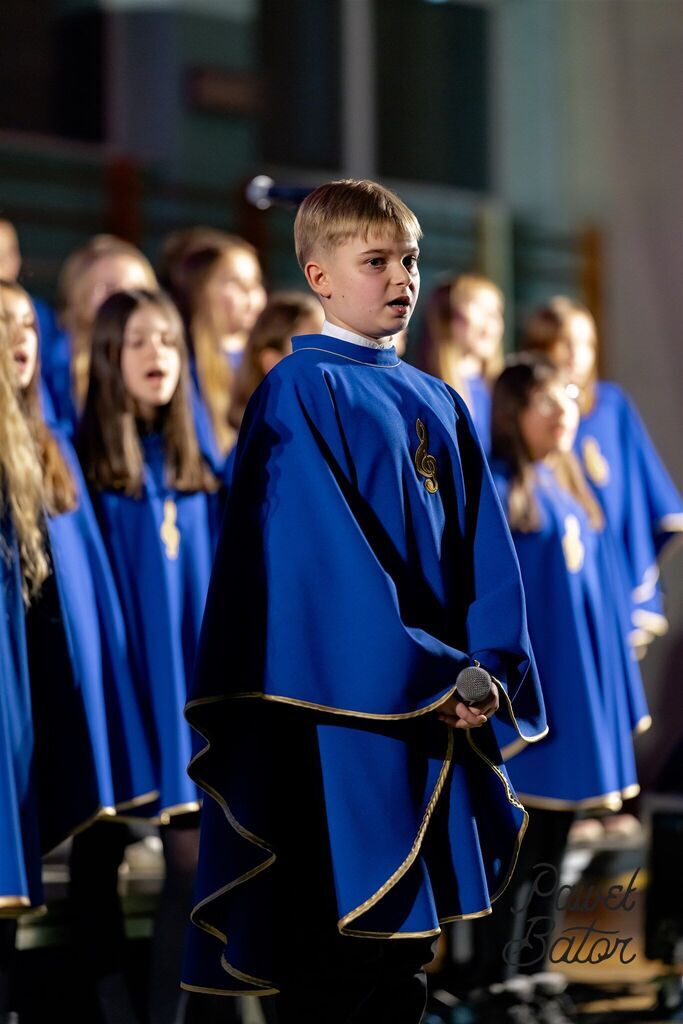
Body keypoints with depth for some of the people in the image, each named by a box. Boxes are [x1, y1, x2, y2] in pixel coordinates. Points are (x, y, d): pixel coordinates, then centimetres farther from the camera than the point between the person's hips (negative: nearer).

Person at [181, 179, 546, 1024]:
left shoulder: (439, 405, 15)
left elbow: (484, 552, 11)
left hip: (439, 716, 7)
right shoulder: (300, 393, -7)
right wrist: (425, 676, -18)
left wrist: (489, 671, -5)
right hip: (343, 710, -7)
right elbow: (321, 556, -15)